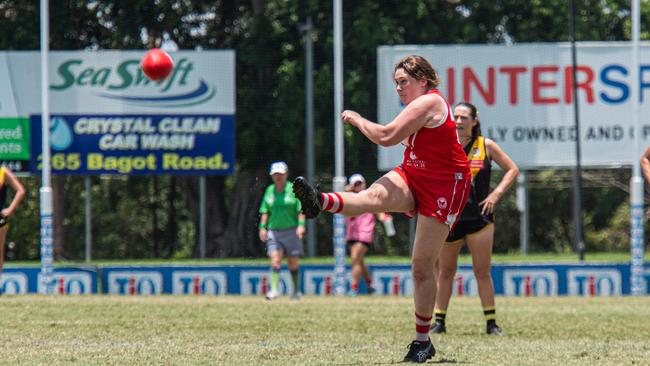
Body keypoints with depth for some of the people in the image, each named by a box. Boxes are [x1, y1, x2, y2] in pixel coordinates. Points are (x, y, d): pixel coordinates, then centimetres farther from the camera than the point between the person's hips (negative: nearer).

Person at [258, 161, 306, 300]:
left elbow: (301, 210, -5)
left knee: (293, 263, 4)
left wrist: (301, 225, -17)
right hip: (274, 231, 2)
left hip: (291, 231, -2)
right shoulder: (269, 190, 9)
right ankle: (274, 289, -20)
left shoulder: (293, 189, -2)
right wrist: (262, 227, 4)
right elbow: (265, 211, 13)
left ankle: (296, 290, 19)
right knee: (275, 260, -14)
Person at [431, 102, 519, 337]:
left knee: (482, 272, -2)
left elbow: (512, 170, 6)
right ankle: (439, 322, 13)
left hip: (479, 216, -1)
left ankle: (491, 323, 3)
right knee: (445, 272, 6)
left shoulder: (486, 146, 1)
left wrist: (496, 194, -6)